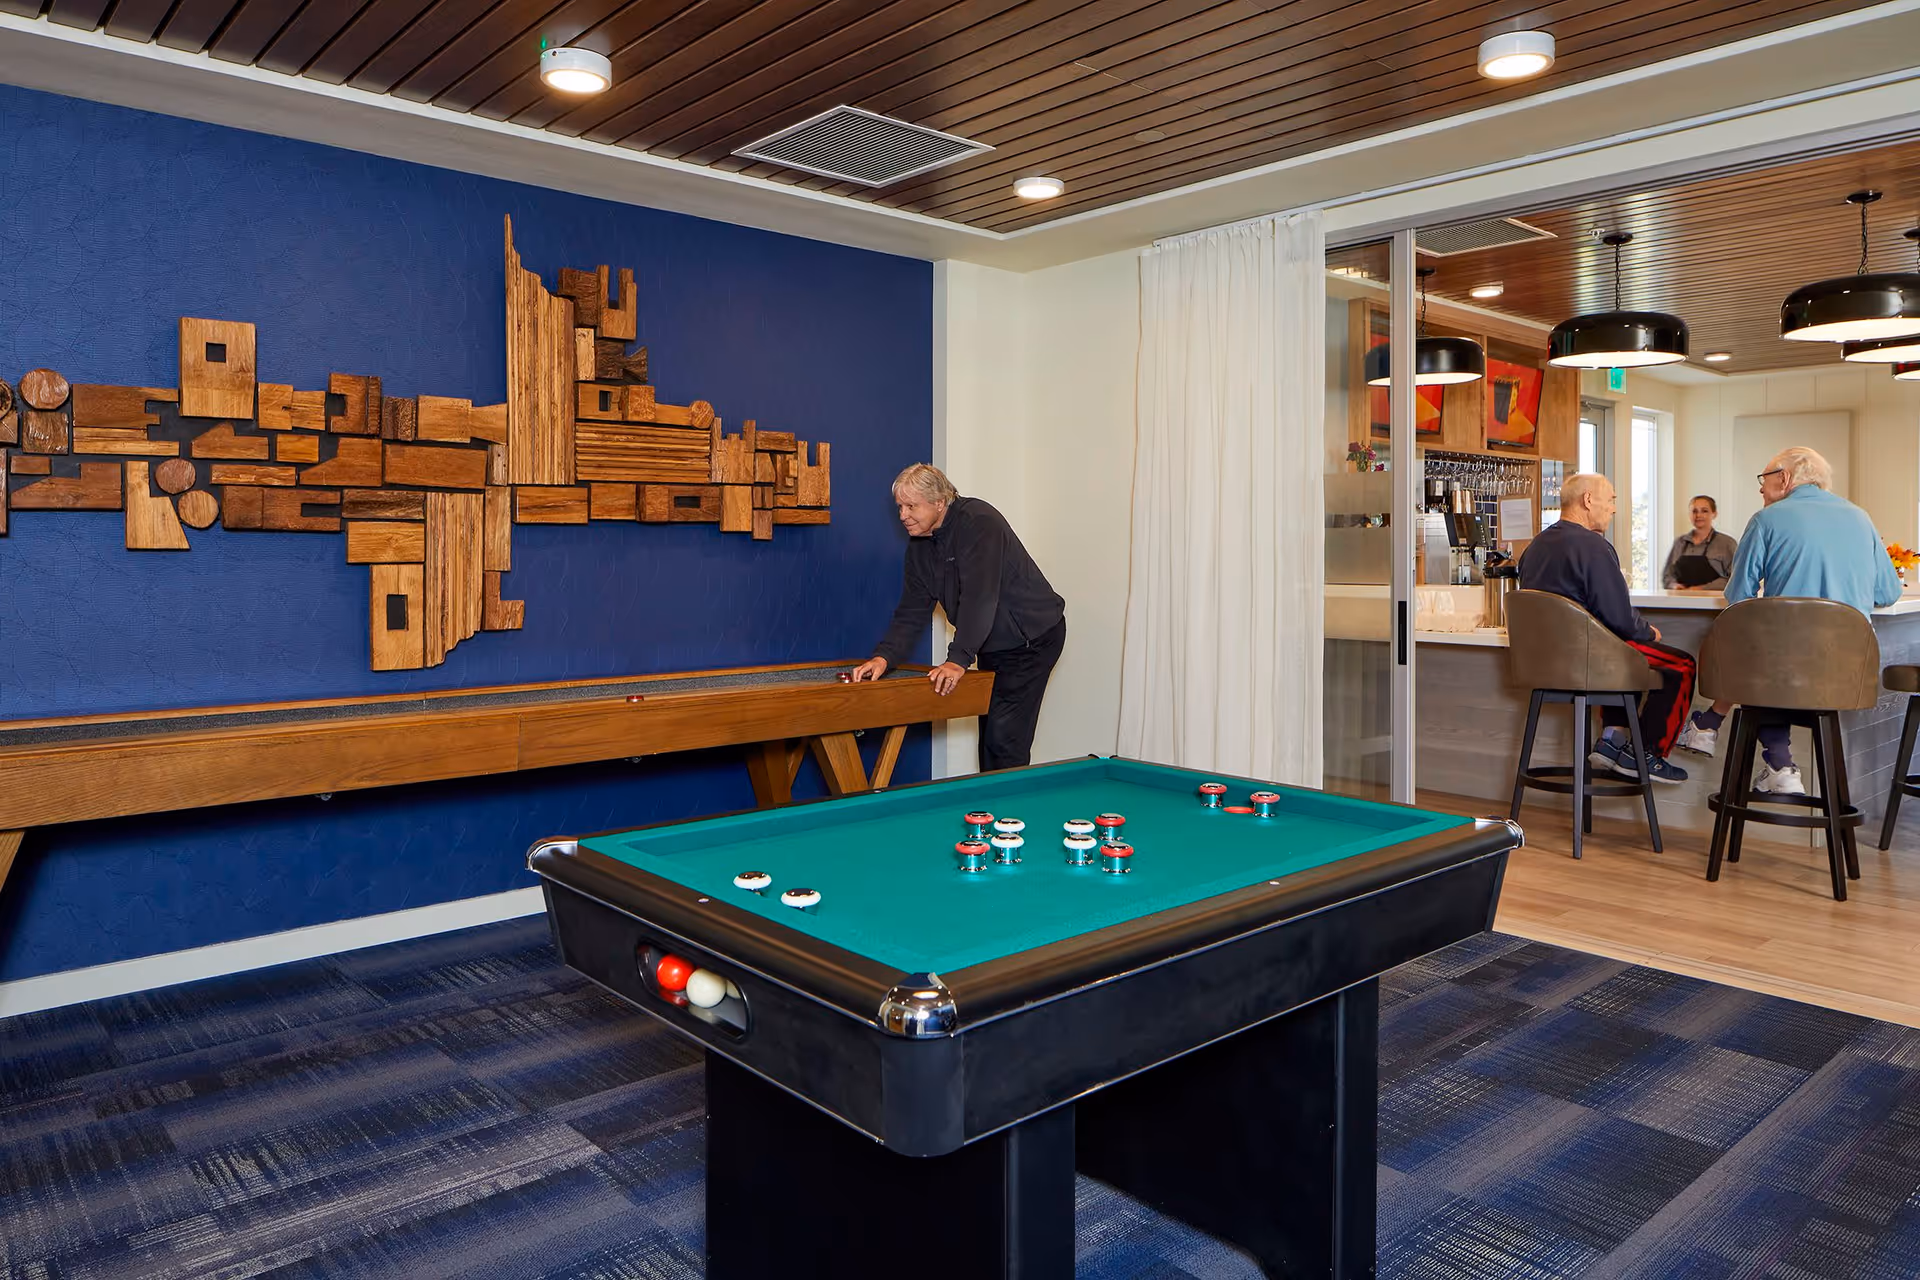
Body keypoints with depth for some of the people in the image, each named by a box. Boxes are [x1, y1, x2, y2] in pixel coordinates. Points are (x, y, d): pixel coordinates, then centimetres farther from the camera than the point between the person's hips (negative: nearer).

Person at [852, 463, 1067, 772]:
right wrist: (884, 656, -14)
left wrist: (959, 658, -37)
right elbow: (912, 612, 2)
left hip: (1033, 638, -8)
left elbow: (979, 596, -32)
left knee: (1005, 738, -12)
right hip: (992, 646, 8)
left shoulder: (979, 521, -23)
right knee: (989, 737, 9)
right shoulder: (919, 547, 2)